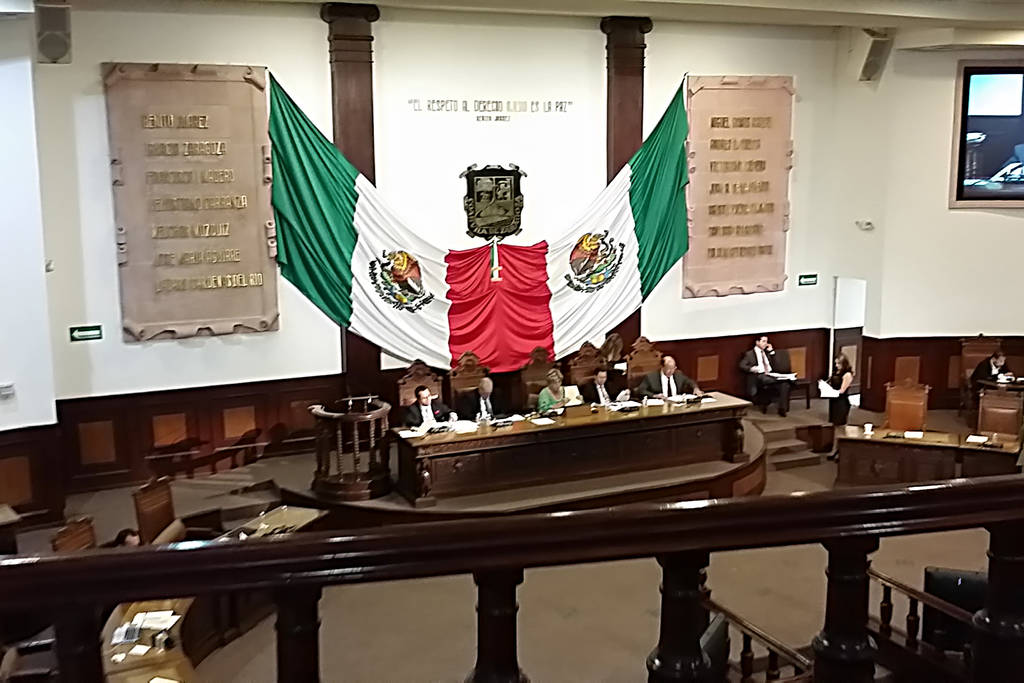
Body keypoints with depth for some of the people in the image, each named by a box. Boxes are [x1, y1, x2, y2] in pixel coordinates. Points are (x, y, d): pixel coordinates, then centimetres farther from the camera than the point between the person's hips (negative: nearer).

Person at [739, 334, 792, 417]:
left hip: (771, 375, 5)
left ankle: (782, 409, -29)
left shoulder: (766, 352, 26)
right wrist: (752, 368, -19)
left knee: (785, 384, -26)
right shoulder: (749, 354, 9)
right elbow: (742, 366, -1)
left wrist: (771, 351, 15)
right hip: (759, 376, -5)